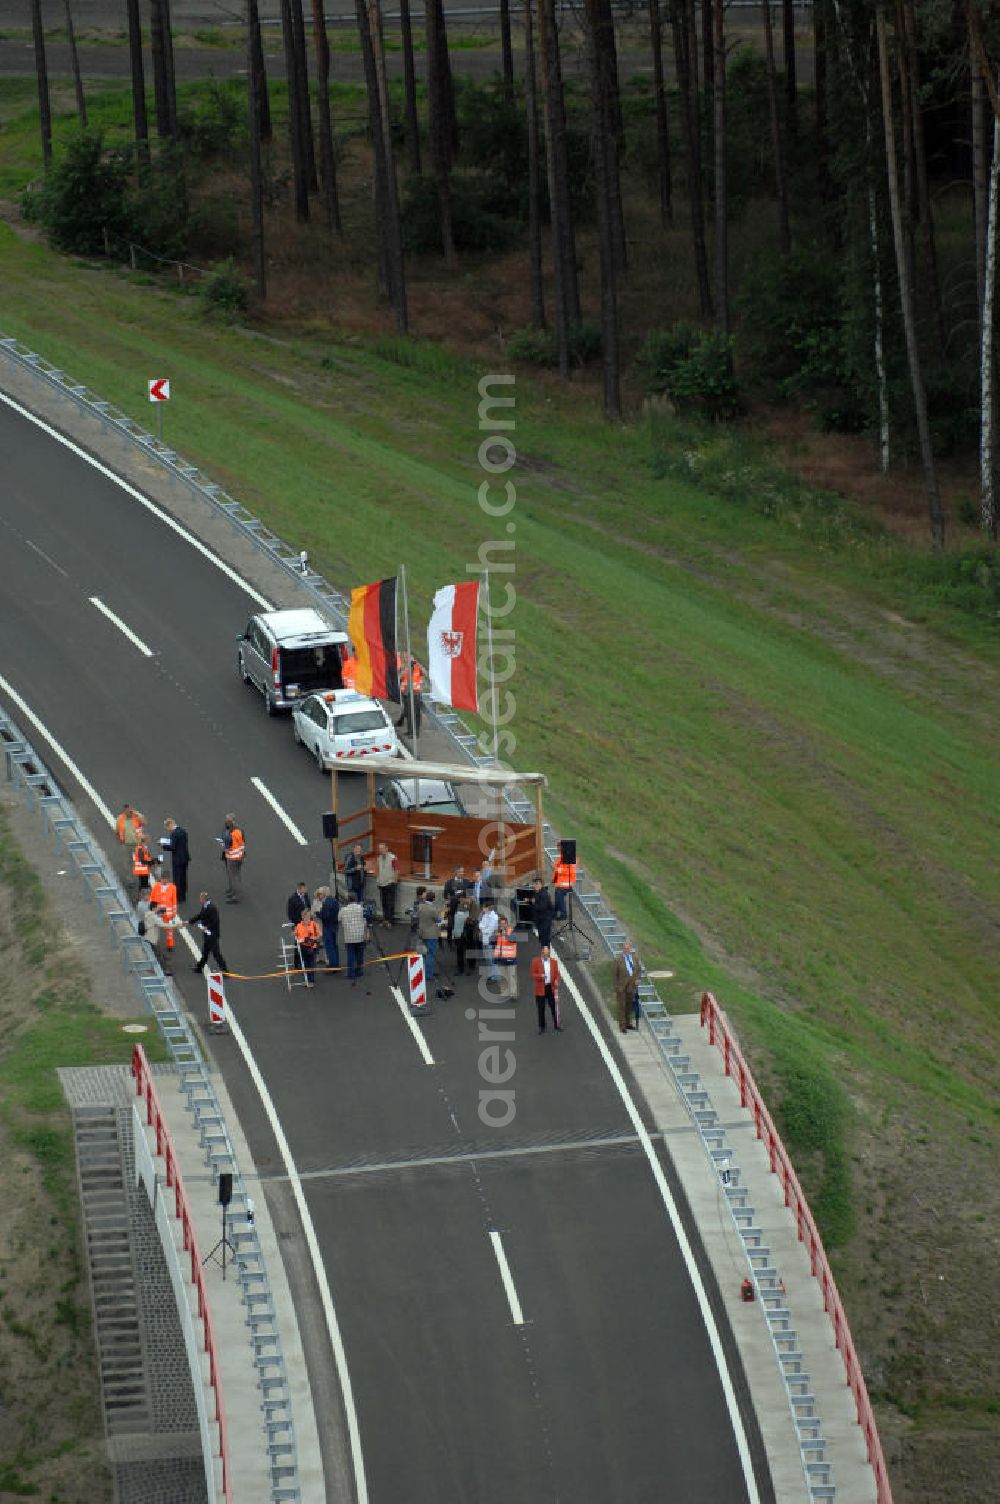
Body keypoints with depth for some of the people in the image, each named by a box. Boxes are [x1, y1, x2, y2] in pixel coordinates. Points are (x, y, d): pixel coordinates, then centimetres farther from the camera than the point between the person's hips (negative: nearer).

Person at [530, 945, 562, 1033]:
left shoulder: (554, 961, 3)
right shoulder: (535, 961, -4)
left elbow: (557, 973, 7)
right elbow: (533, 974, -5)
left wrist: (556, 981, -13)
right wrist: (540, 976, -25)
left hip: (551, 987, 2)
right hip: (540, 988, -2)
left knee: (554, 1007, 7)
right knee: (541, 1009, 4)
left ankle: (556, 1024, 18)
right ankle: (542, 1027, 13)